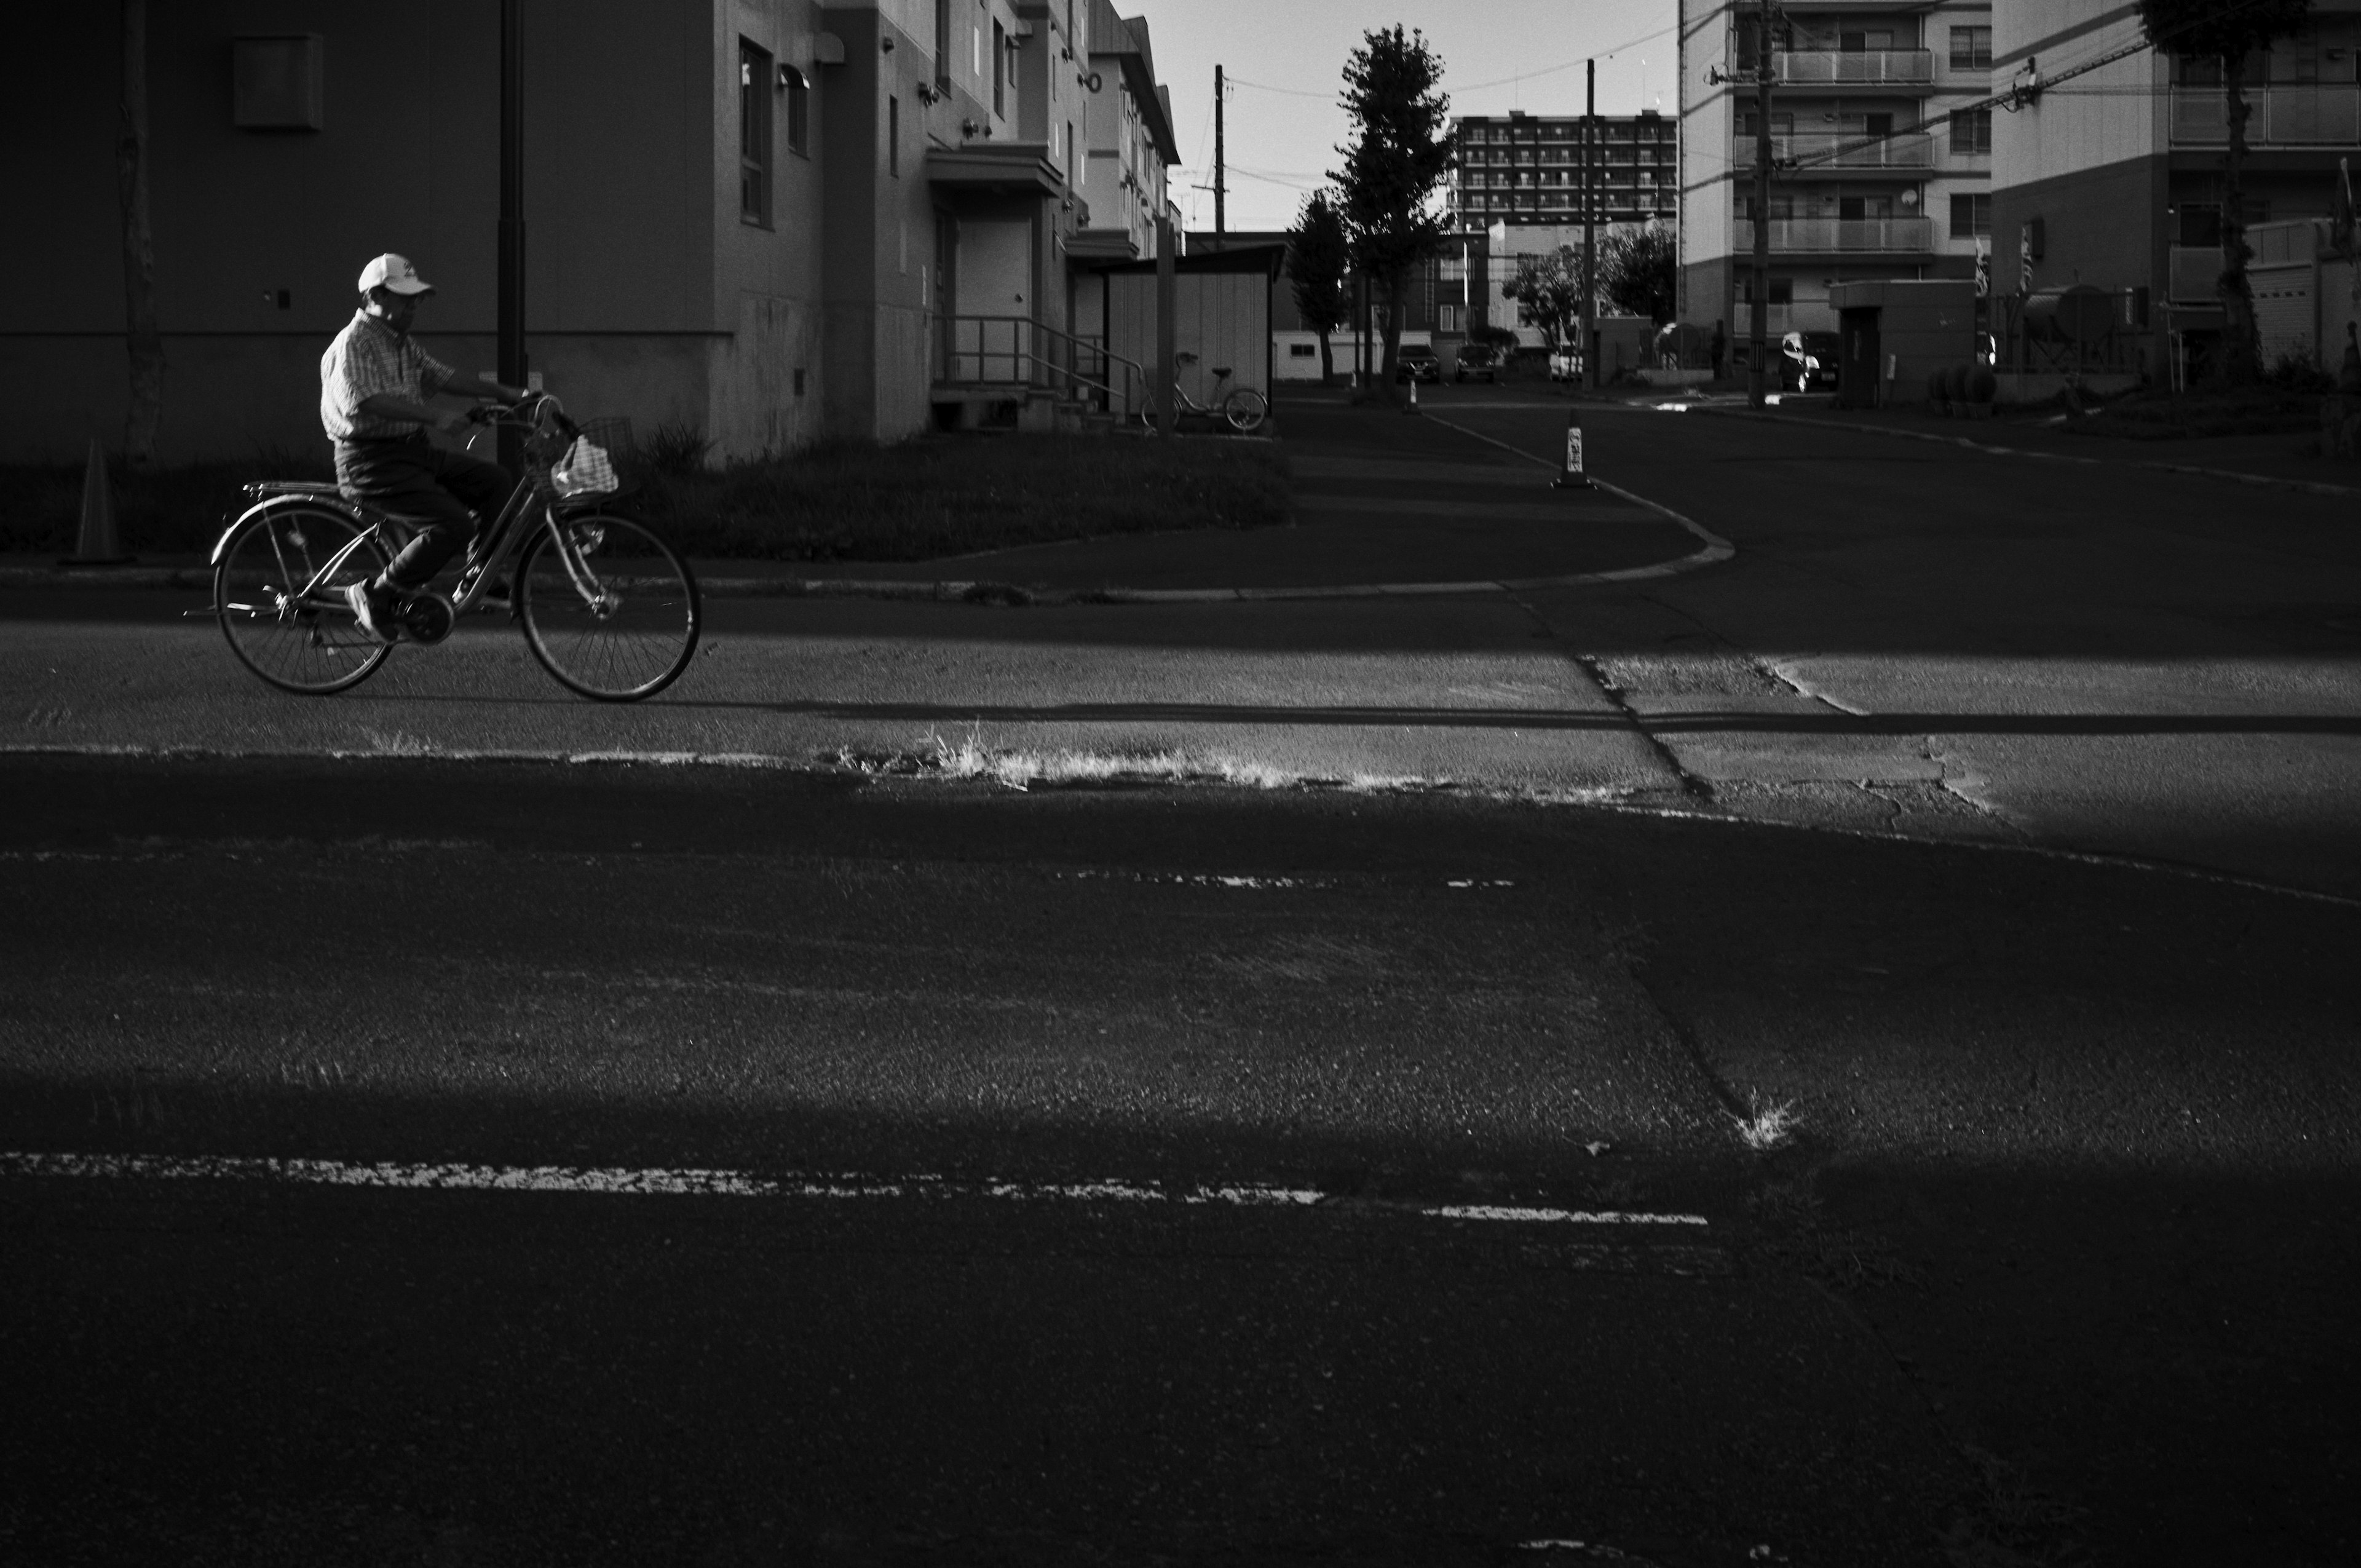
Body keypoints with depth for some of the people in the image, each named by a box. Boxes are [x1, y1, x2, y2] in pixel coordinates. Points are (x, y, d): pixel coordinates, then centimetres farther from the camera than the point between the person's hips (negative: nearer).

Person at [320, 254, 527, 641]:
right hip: (371, 460, -10)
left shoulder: (401, 343, 17)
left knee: (495, 482, 0)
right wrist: (434, 416, -34)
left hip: (411, 450, 10)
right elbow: (361, 401, -29)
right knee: (453, 525, -23)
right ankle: (375, 596, -10)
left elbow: (444, 377, 16)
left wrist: (506, 393, 5)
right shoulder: (353, 343, -14)